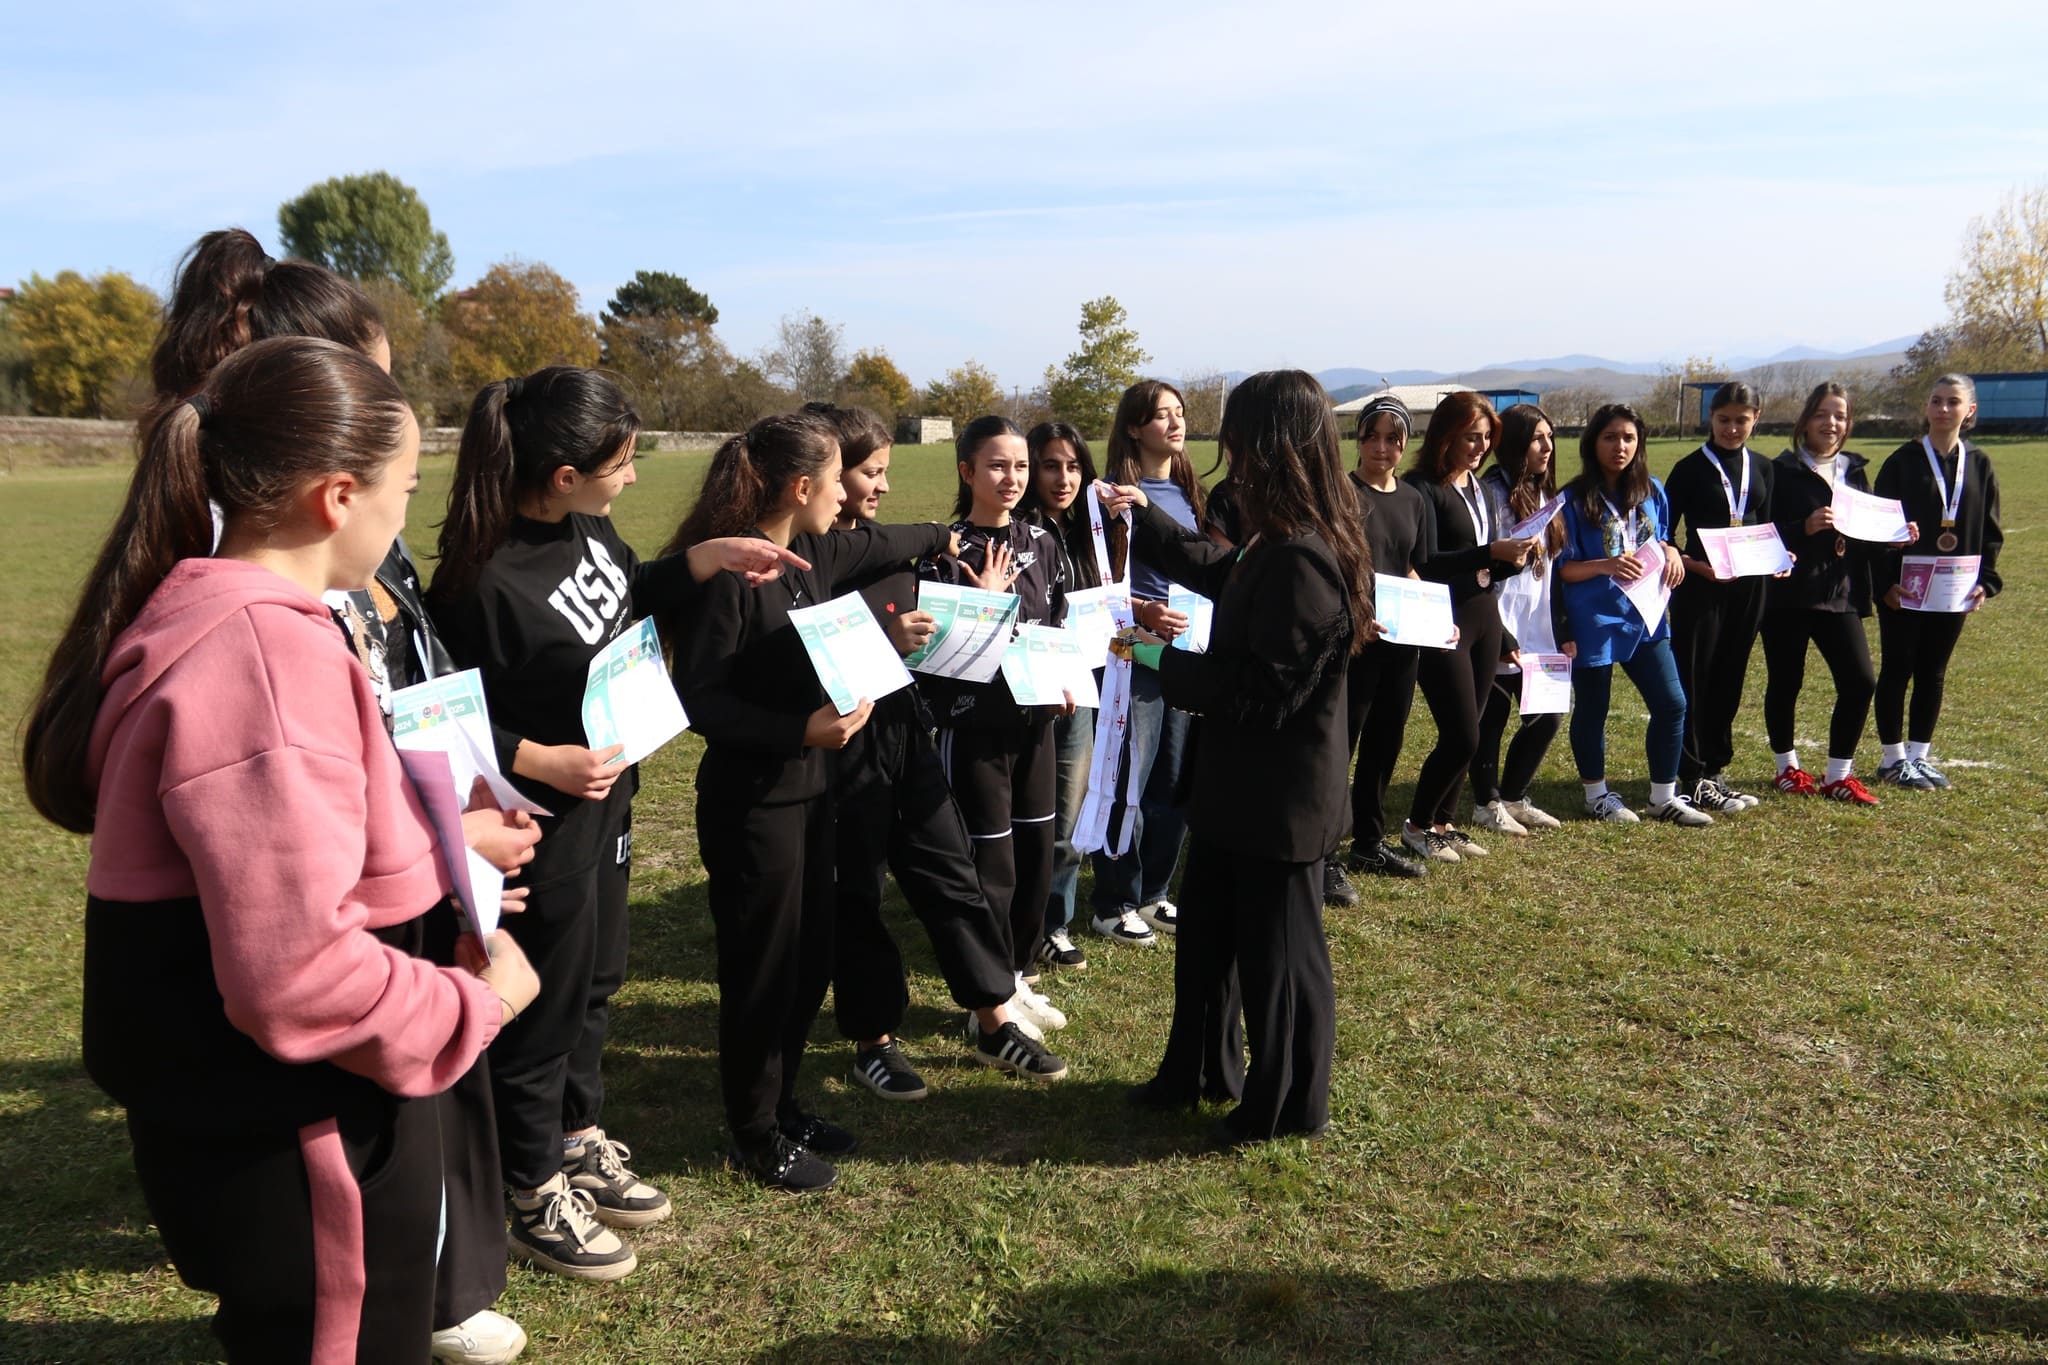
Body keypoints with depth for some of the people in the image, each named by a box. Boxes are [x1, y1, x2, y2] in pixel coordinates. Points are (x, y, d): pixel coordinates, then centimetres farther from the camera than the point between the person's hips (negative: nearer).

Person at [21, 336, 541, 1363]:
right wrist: (479, 1001, -15)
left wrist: (439, 843, 10)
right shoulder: (272, 654, -27)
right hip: (299, 1161, -9)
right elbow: (300, 976, -31)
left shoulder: (190, 618, 4)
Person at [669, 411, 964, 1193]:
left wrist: (942, 537, 41)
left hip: (807, 789, 9)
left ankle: (780, 1106, 36)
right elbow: (697, 697, -21)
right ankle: (755, 1138, 24)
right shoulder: (727, 570, -20)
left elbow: (873, 545, 26)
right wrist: (800, 730, -28)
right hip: (749, 800, -9)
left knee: (810, 959, 17)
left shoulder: (812, 556, 4)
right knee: (763, 969, 5)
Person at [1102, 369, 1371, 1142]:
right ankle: (1200, 1071, 40)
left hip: (1279, 795, -10)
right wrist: (1146, 518, 27)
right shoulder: (1278, 546, 4)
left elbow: (1265, 691, -27)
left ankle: (1290, 1104, 27)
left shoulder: (1298, 560, -27)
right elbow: (1219, 573, 25)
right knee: (1206, 927, 22)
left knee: (1276, 948, 8)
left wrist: (1165, 664, -18)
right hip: (1242, 784, 10)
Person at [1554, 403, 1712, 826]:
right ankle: (1597, 795, 24)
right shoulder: (1575, 500, -9)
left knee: (1671, 704, 5)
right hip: (1593, 621, -5)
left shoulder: (1652, 492, 7)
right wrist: (1604, 565, -27)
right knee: (1592, 709, 6)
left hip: (1644, 617, 5)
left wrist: (1671, 552, -3)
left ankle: (1664, 796, 20)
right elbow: (1564, 569, -10)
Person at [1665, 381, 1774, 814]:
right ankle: (1694, 779, -1)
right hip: (1699, 585, -5)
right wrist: (1695, 565, -19)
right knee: (1693, 680, -5)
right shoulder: (1690, 469, -3)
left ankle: (1714, 769, 19)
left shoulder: (1762, 469, 12)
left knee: (1729, 681, 10)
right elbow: (1662, 537, -4)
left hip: (1747, 586, 5)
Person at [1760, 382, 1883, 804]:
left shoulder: (1855, 471, 14)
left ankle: (1838, 775, 10)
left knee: (1859, 681, -4)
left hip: (1841, 595, 5)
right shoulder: (1783, 471, -4)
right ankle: (1787, 767, 24)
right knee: (1785, 682, 3)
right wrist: (1806, 528, -25)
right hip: (1788, 595, -5)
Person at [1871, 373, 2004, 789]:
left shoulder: (1979, 464, 7)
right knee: (1898, 669, 3)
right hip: (1904, 589, -4)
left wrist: (1986, 581, 0)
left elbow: (1990, 531, 10)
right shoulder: (1903, 461, -5)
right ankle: (1893, 758, 11)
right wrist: (1887, 581, -15)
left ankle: (1919, 755, 19)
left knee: (1933, 673, 10)